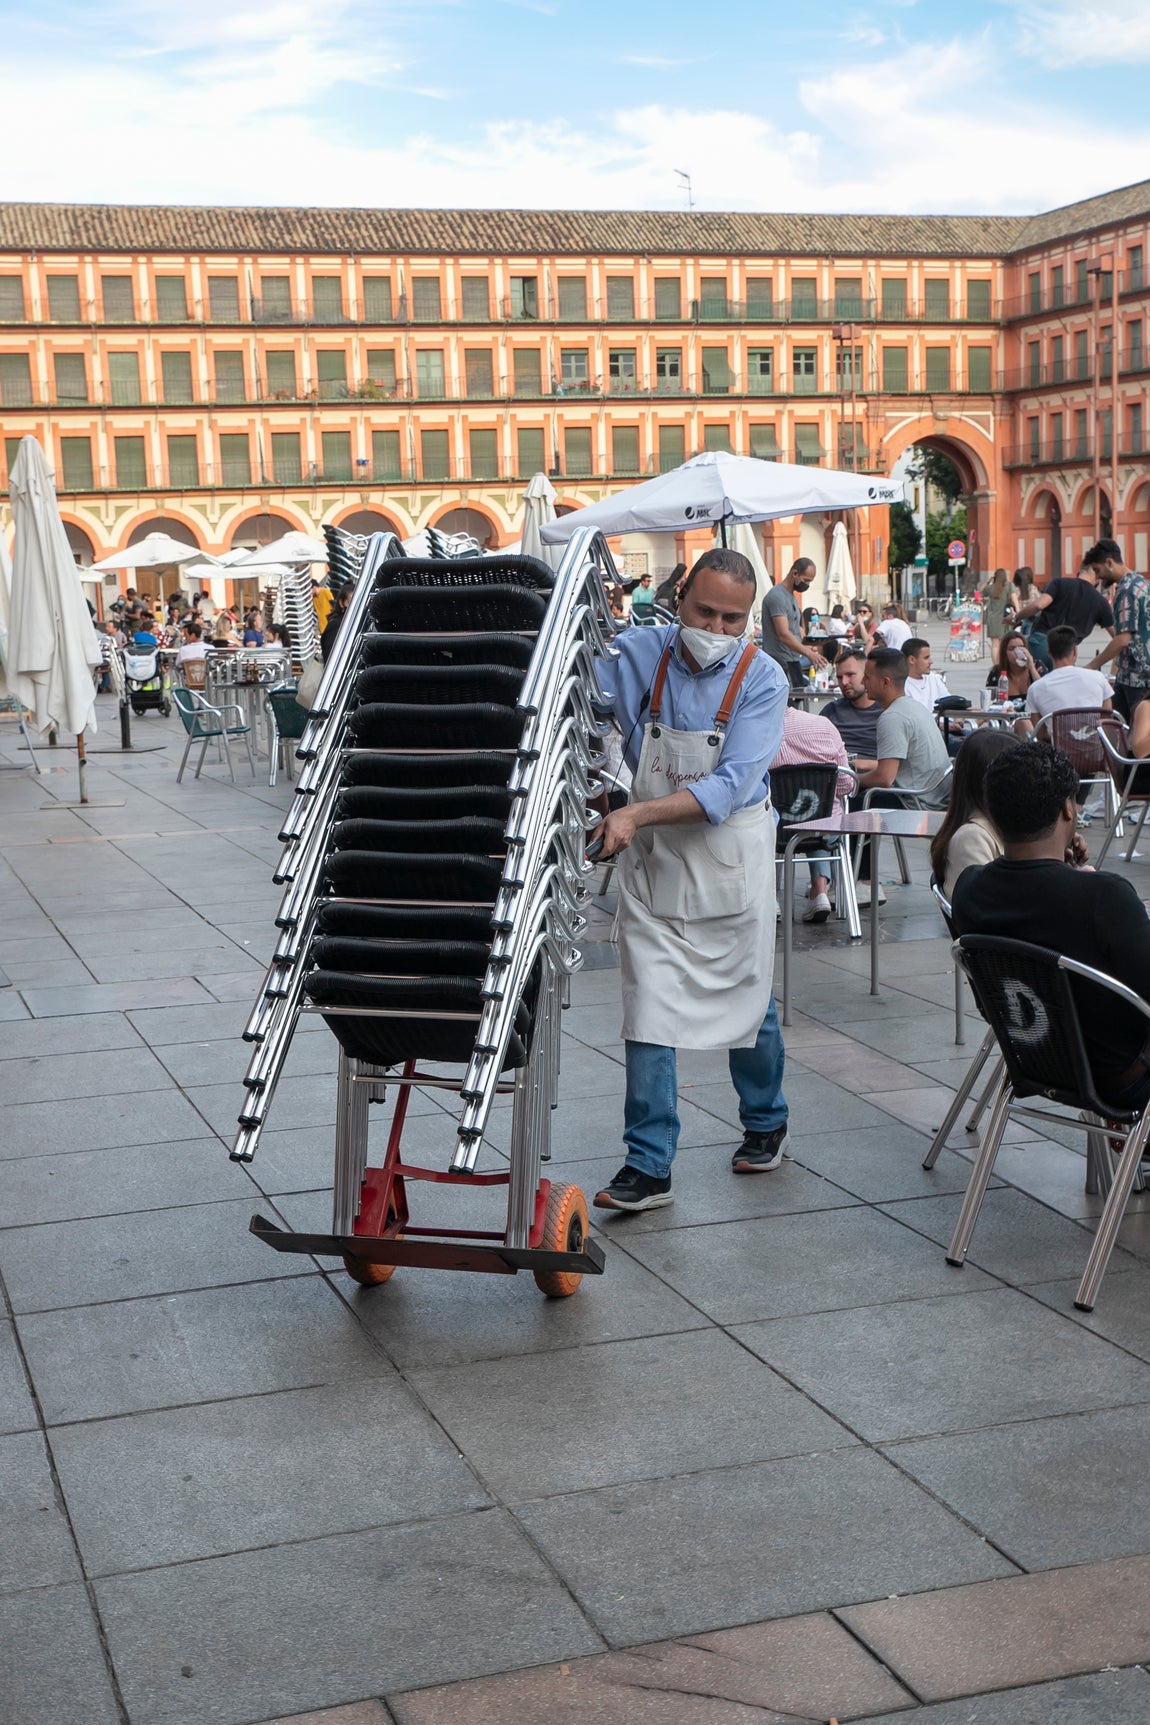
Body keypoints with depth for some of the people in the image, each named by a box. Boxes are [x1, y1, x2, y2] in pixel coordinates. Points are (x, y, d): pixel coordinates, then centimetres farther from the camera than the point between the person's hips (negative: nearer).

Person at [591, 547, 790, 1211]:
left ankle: (766, 1122, 38)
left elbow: (731, 787, -23)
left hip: (731, 856, -1)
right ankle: (648, 1167, 2)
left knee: (748, 998, 13)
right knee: (649, 1008, -4)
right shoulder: (636, 653, -8)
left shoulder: (762, 678, -14)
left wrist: (638, 814, -34)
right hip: (651, 858, 1)